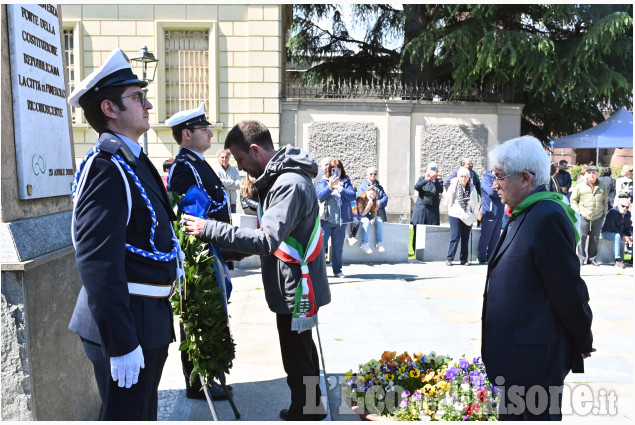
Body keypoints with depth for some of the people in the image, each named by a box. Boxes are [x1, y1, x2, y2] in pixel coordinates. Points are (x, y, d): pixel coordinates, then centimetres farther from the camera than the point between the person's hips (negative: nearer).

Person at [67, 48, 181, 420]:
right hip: (126, 324, -10)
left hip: (149, 321, 10)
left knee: (145, 414, 23)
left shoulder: (133, 161, 11)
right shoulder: (107, 167, -21)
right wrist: (121, 345, -26)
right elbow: (98, 263, -27)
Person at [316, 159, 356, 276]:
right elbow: (320, 196, -9)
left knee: (338, 247, 10)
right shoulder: (324, 181, 5)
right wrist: (330, 186, -22)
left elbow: (352, 196, -3)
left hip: (341, 219, 2)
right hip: (325, 218, -2)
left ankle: (337, 270, 20)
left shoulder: (346, 181, 10)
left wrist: (340, 188, -14)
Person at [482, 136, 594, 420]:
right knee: (510, 415, 19)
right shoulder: (522, 215, 10)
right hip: (516, 354, 9)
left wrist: (583, 344, -8)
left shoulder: (548, 217, -21)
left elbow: (568, 289, -18)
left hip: (535, 358, -9)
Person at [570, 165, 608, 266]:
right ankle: (581, 258, 8)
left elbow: (605, 200, 22)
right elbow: (573, 200, 5)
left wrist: (604, 211, 11)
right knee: (582, 237, -3)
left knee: (595, 238, 8)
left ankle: (592, 258, 20)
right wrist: (577, 212, -4)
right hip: (584, 217, -3)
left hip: (598, 217, 3)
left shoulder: (602, 186, 10)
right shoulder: (580, 186, -1)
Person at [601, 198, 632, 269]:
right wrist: (623, 236, -31)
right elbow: (611, 228, -25)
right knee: (617, 236, -38)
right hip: (607, 233, -7)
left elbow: (629, 227, 8)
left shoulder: (628, 213, 6)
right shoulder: (612, 212, -17)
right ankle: (618, 260, -40)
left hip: (622, 233, 7)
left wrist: (631, 236, -14)